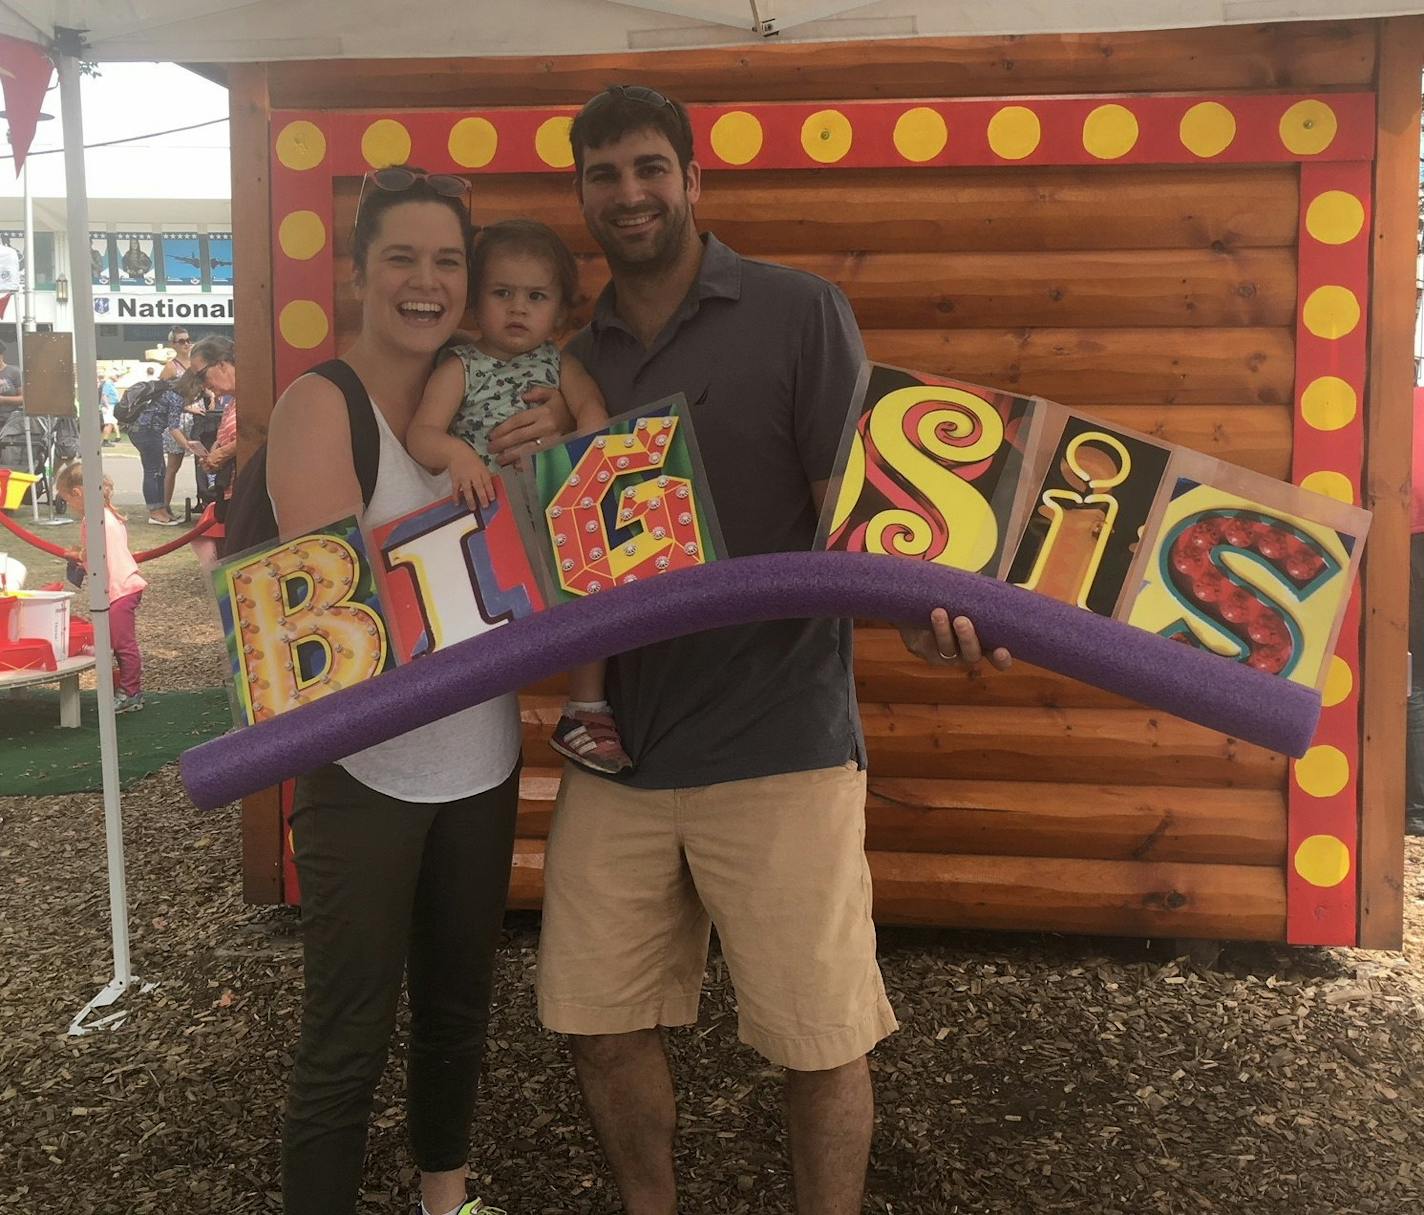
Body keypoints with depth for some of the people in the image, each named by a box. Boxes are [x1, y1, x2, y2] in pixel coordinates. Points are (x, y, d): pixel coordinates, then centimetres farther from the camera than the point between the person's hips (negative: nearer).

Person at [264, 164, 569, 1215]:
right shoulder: (320, 404, -12)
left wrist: (558, 448, -12)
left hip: (482, 758, 6)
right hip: (364, 765, -5)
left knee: (460, 1004, 20)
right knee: (348, 1041, 1)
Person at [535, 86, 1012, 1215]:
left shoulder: (799, 313, -2)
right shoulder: (576, 359, 12)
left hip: (777, 748, -4)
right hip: (619, 746, 5)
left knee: (823, 1045, 4)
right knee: (602, 1024, 12)